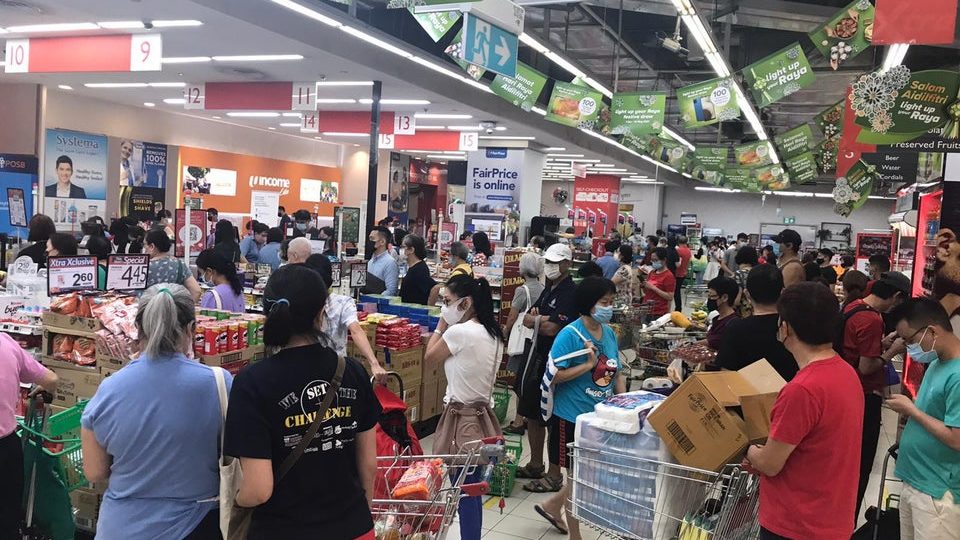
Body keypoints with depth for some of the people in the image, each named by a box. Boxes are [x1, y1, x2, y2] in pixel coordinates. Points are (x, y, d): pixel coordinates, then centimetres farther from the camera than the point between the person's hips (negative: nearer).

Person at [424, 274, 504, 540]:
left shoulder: (459, 332, -18)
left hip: (462, 417, -9)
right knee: (472, 489, 17)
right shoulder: (493, 333, 7)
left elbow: (429, 358, -3)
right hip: (482, 415, 9)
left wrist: (442, 323, 3)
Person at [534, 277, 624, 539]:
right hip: (573, 417, -6)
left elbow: (617, 373, 12)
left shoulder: (610, 333, 4)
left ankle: (553, 505, 40)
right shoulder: (570, 335, -17)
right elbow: (554, 375, -21)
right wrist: (589, 364, -23)